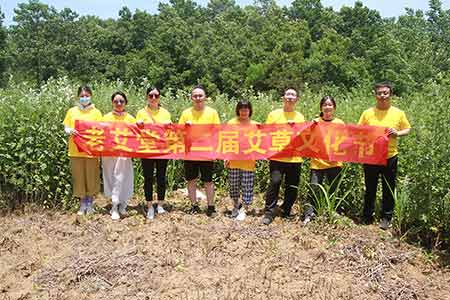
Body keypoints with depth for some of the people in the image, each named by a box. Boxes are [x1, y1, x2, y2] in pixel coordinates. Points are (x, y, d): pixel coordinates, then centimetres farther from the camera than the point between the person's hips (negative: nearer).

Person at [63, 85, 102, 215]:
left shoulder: (96, 112, 3)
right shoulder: (72, 111, 6)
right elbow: (66, 128, 8)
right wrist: (70, 131, -14)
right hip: (76, 150, 1)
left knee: (91, 176, 5)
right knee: (78, 176, 5)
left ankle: (90, 202, 23)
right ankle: (82, 203, 19)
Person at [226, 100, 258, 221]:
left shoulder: (255, 125, 3)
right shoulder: (232, 123, 3)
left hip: (248, 161, -1)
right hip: (234, 160, 1)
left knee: (247, 187, 3)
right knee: (234, 185, 12)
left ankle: (244, 209, 17)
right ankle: (236, 205, 34)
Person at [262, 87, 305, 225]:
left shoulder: (300, 117, 12)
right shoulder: (274, 114, 4)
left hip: (295, 158, 3)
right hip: (277, 156, -3)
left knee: (292, 187, 7)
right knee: (275, 182, -13)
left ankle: (285, 211, 26)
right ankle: (269, 212, -1)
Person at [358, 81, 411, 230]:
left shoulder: (399, 113, -1)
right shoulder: (367, 113, -1)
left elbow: (408, 129, 8)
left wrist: (397, 133, -11)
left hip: (390, 157, 0)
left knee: (389, 190, 8)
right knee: (370, 189, 12)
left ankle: (386, 218, 23)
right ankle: (367, 217, 26)